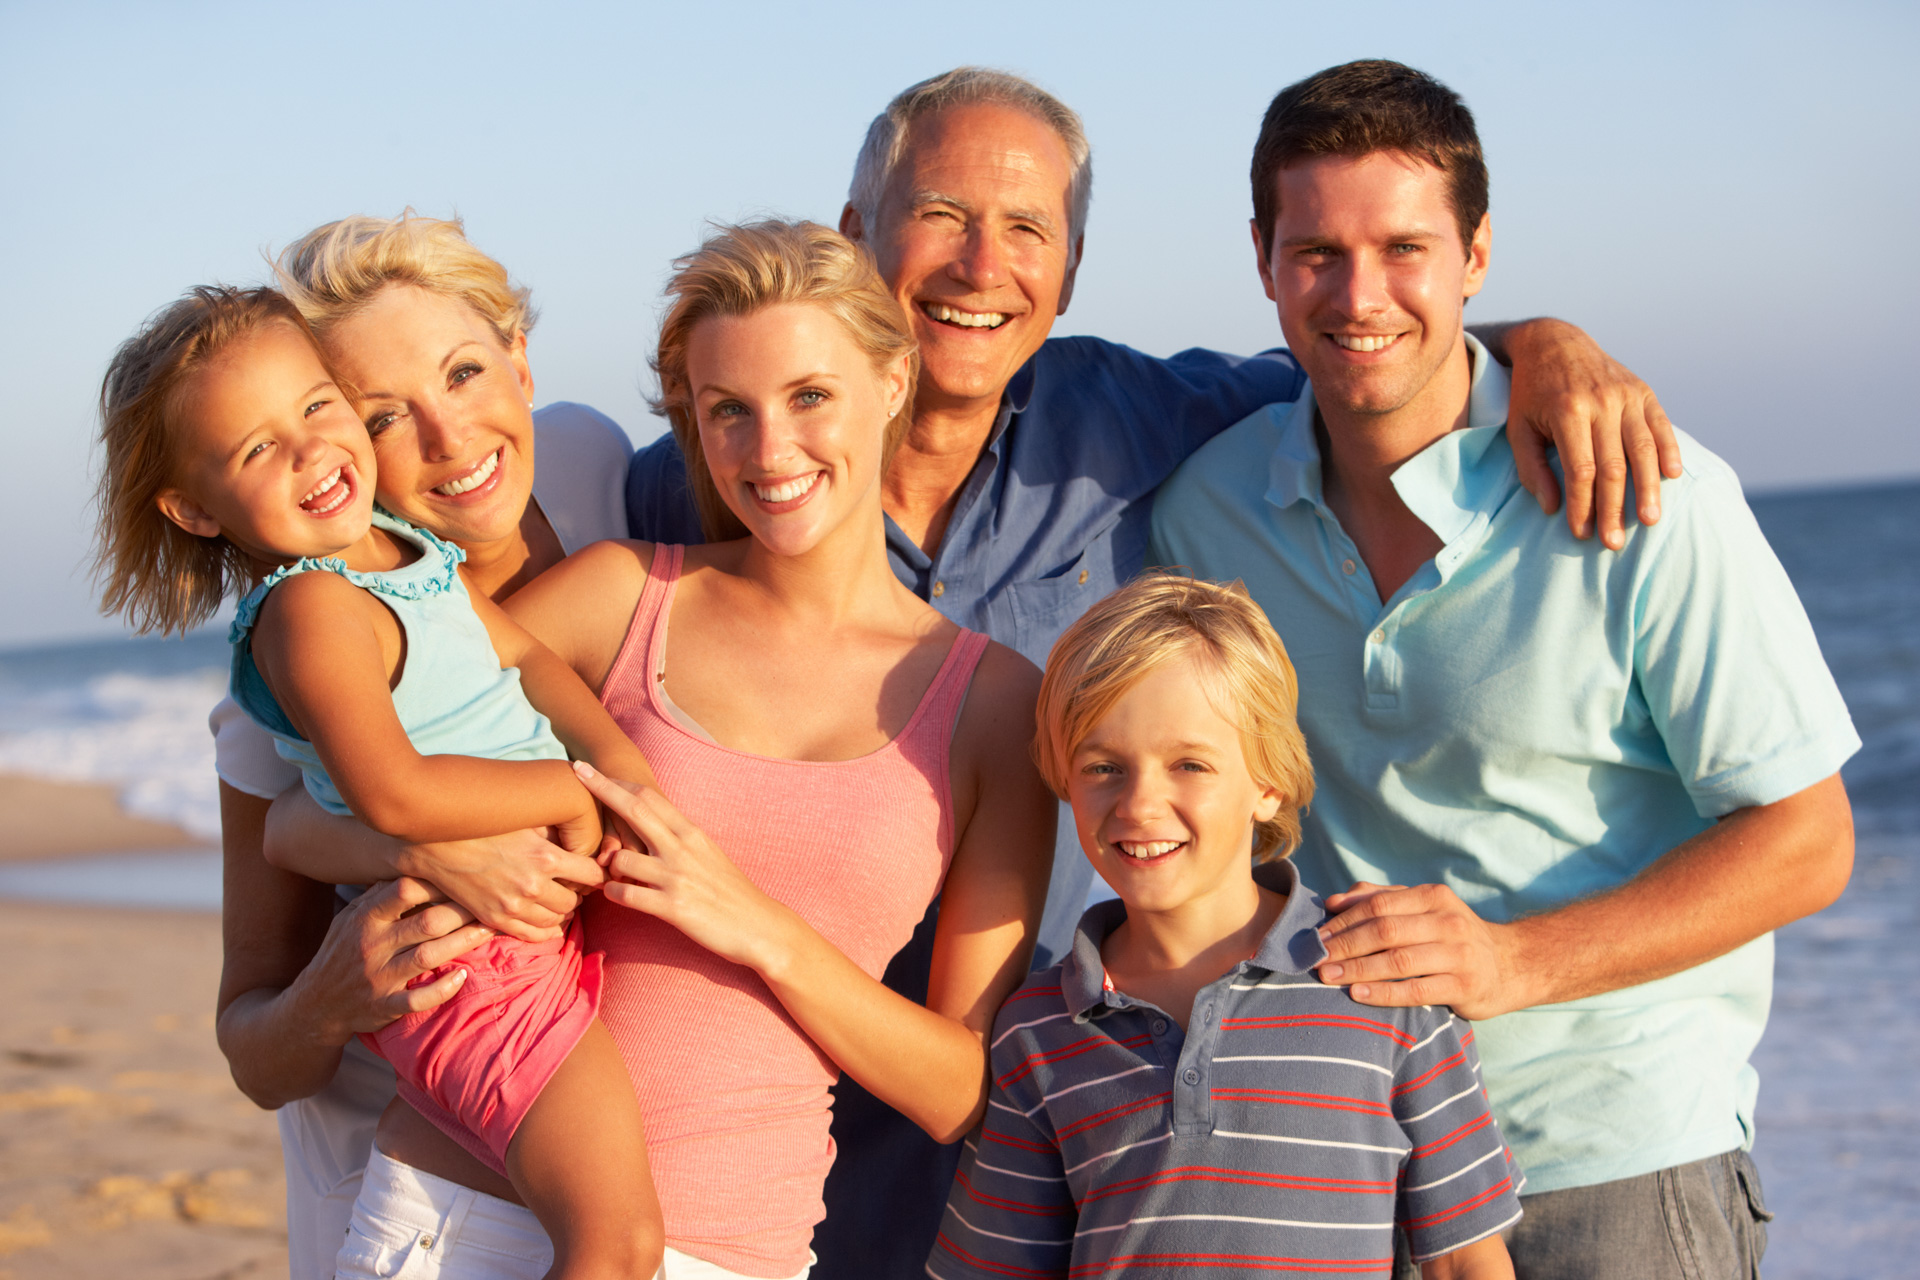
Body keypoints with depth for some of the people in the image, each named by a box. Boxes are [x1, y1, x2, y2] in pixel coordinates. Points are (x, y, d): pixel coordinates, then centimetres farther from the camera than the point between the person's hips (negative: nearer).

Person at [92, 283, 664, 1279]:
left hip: (545, 924, 9)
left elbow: (522, 654, 13)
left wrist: (623, 760, -4)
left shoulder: (407, 550, 10)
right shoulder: (311, 610, -19)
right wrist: (567, 793, -18)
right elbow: (394, 794, -28)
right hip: (474, 962, -9)